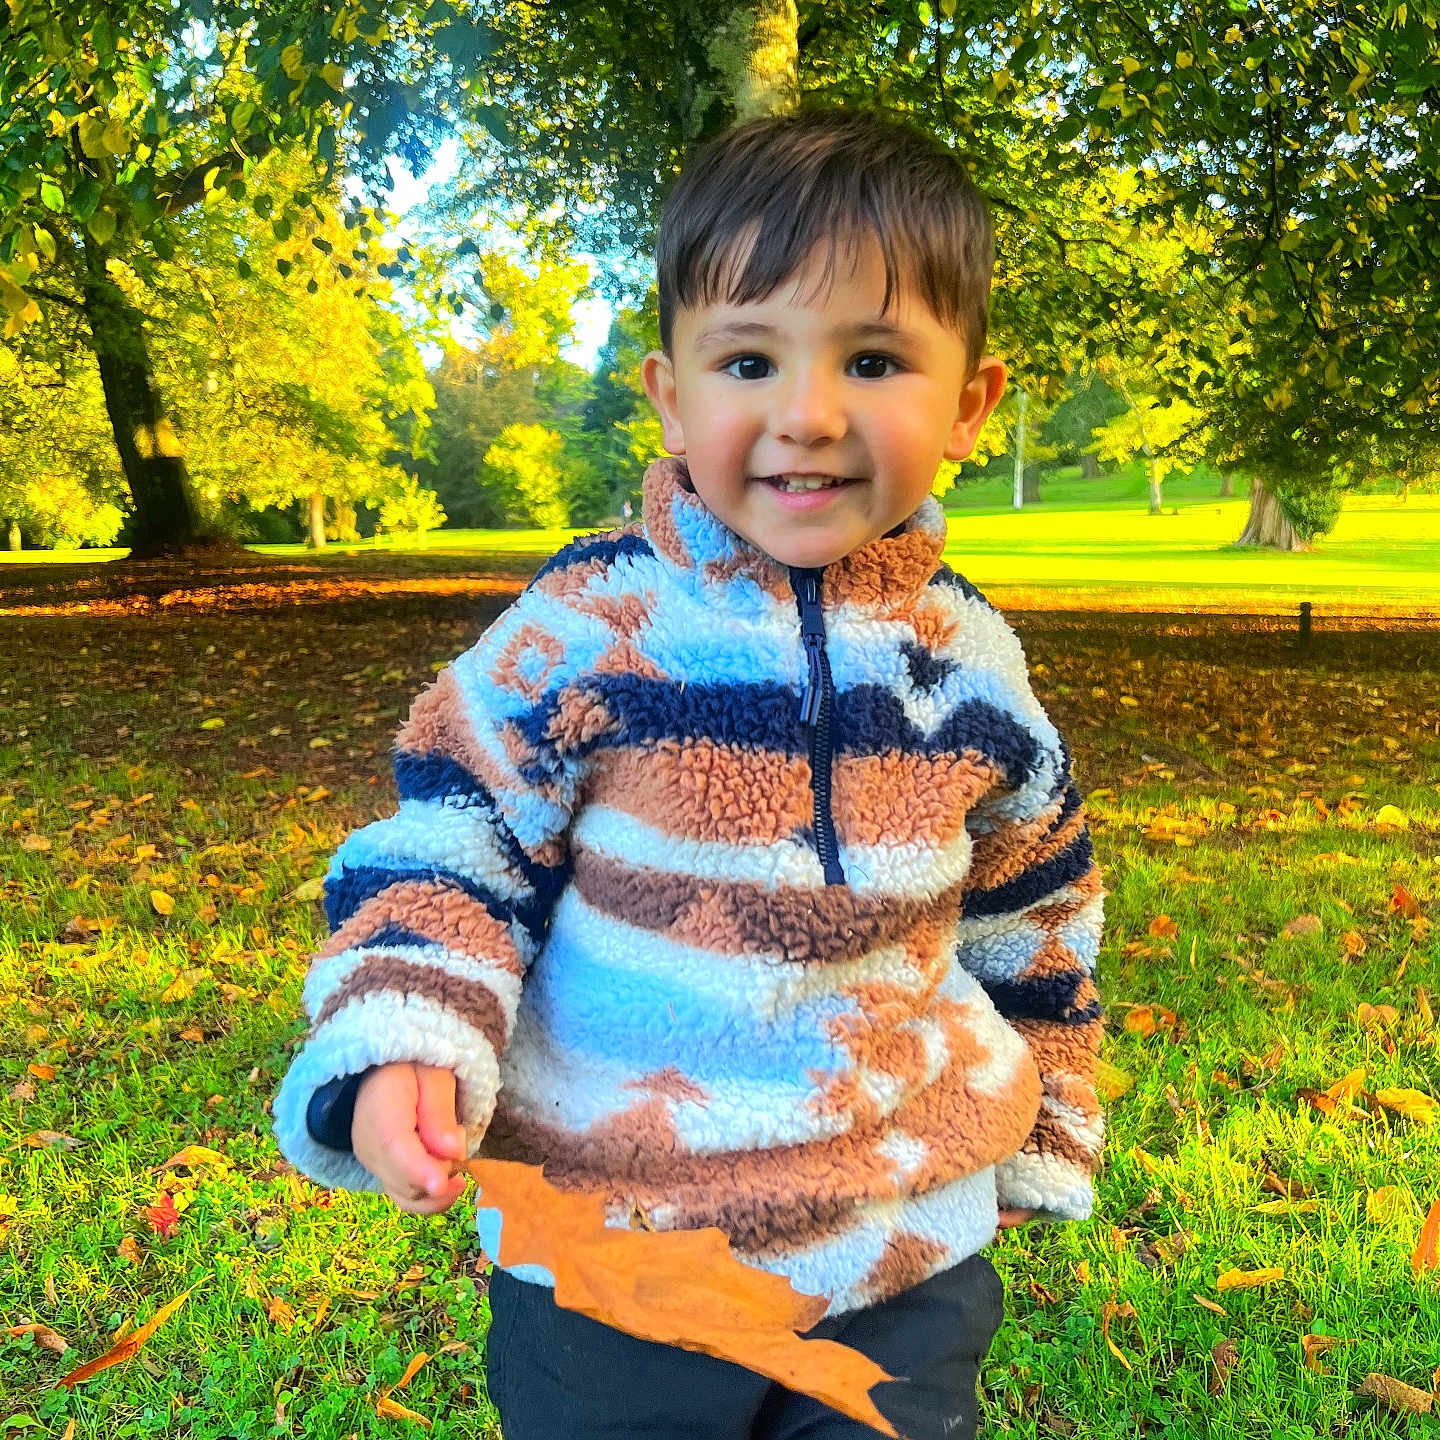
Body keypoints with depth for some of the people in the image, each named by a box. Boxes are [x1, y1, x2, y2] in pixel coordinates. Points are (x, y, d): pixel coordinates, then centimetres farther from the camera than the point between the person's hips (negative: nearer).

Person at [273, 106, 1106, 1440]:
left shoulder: (969, 665, -5)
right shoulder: (583, 629, -15)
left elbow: (1030, 918, 10)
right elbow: (445, 851, -7)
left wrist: (1040, 1140, 17)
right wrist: (396, 1051, -23)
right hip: (605, 1246, -1)